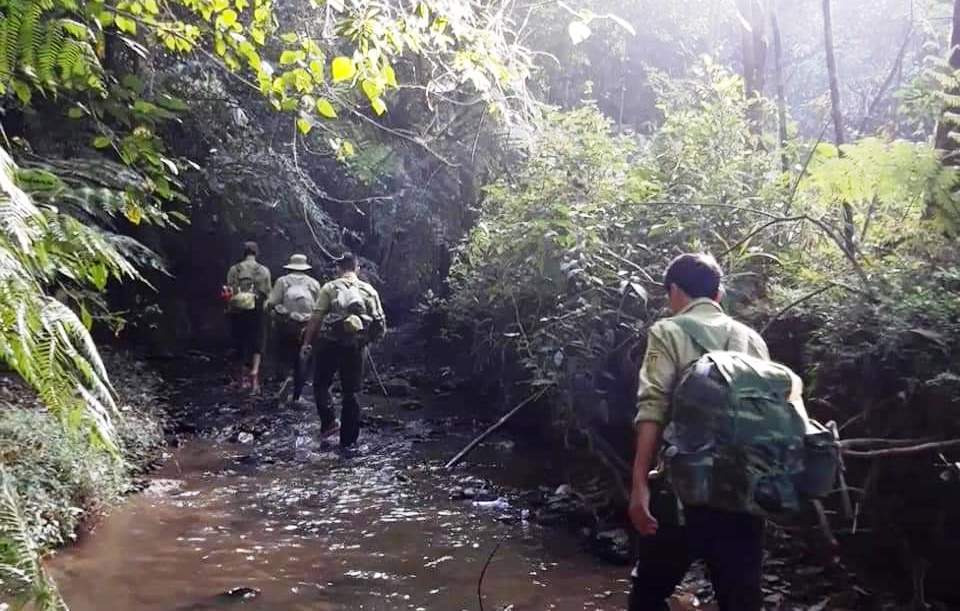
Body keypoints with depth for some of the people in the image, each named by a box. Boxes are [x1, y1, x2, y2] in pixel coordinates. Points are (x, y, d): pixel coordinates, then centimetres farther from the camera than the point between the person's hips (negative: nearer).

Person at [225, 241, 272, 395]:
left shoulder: (233, 270, 0)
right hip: (257, 313, -1)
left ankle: (244, 378, 22)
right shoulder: (264, 271, -2)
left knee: (241, 345, 13)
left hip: (237, 313, 1)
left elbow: (229, 293, -2)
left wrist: (229, 309, 9)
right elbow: (267, 293, -4)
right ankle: (254, 374, -16)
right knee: (257, 346, 5)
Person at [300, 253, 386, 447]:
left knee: (321, 384, 15)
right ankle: (348, 438, 13)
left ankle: (329, 422, -4)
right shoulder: (369, 291, 6)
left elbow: (316, 318, -8)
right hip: (355, 347, 2)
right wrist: (368, 339, 19)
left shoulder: (330, 288, -2)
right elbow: (380, 324, 3)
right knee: (350, 392, 10)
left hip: (329, 344, -2)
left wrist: (307, 342, -2)